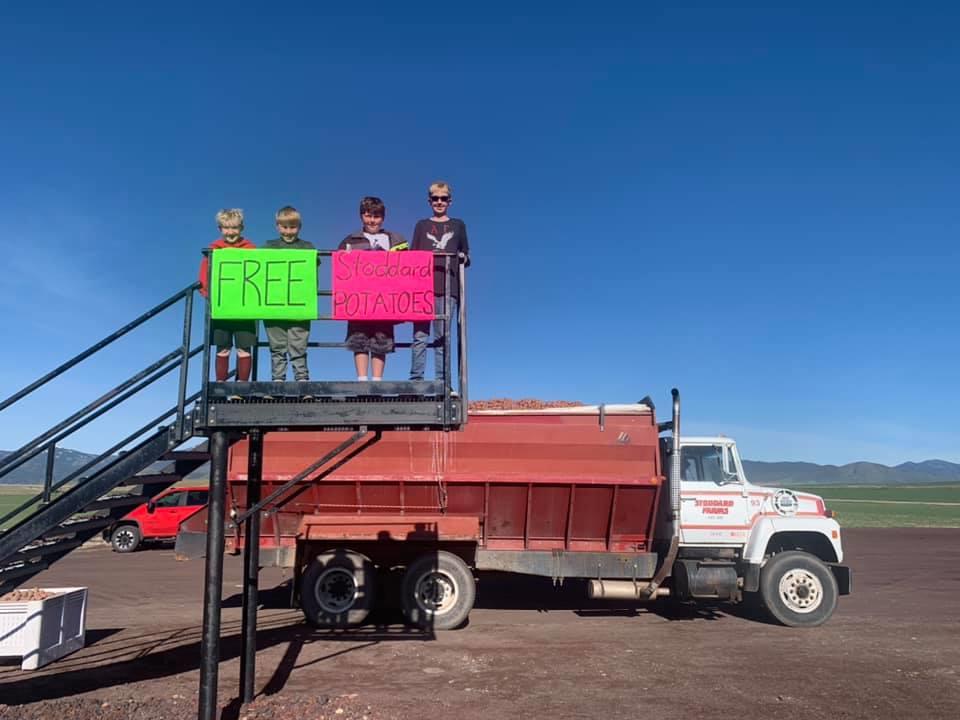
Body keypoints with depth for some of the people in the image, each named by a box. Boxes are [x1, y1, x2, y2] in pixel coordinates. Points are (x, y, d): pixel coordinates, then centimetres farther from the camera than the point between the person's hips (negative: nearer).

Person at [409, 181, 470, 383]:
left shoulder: (458, 225, 18)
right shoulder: (422, 225, 18)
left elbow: (466, 257, 18)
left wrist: (463, 258, -6)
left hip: (448, 288, 0)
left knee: (442, 337, -1)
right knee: (420, 336, -5)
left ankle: (442, 381, 0)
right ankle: (416, 379, -3)